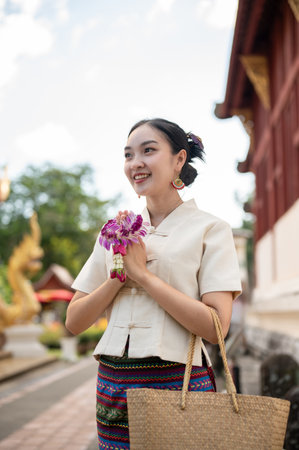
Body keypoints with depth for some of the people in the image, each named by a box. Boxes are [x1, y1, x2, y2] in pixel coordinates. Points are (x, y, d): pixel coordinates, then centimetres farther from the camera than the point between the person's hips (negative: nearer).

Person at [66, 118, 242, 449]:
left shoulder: (210, 229, -4)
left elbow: (215, 327, -15)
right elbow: (74, 322, 6)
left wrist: (141, 273, -14)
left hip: (178, 383, -4)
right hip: (113, 383, 4)